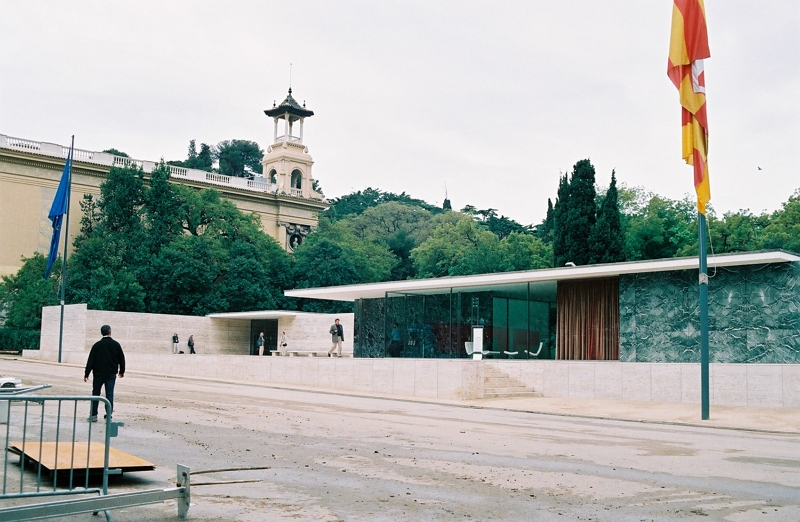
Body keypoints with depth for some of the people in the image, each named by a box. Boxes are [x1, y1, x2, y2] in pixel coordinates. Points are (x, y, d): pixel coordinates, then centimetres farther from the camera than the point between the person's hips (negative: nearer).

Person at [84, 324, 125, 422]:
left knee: (96, 393, 9)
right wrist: (122, 371, 21)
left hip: (98, 373, -1)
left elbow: (90, 360, -5)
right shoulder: (116, 345, 0)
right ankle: (108, 415, -2)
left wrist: (86, 374, 0)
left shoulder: (97, 345, -5)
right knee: (109, 394, 2)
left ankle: (93, 415, 12)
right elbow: (121, 359, 7)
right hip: (111, 374, 1)